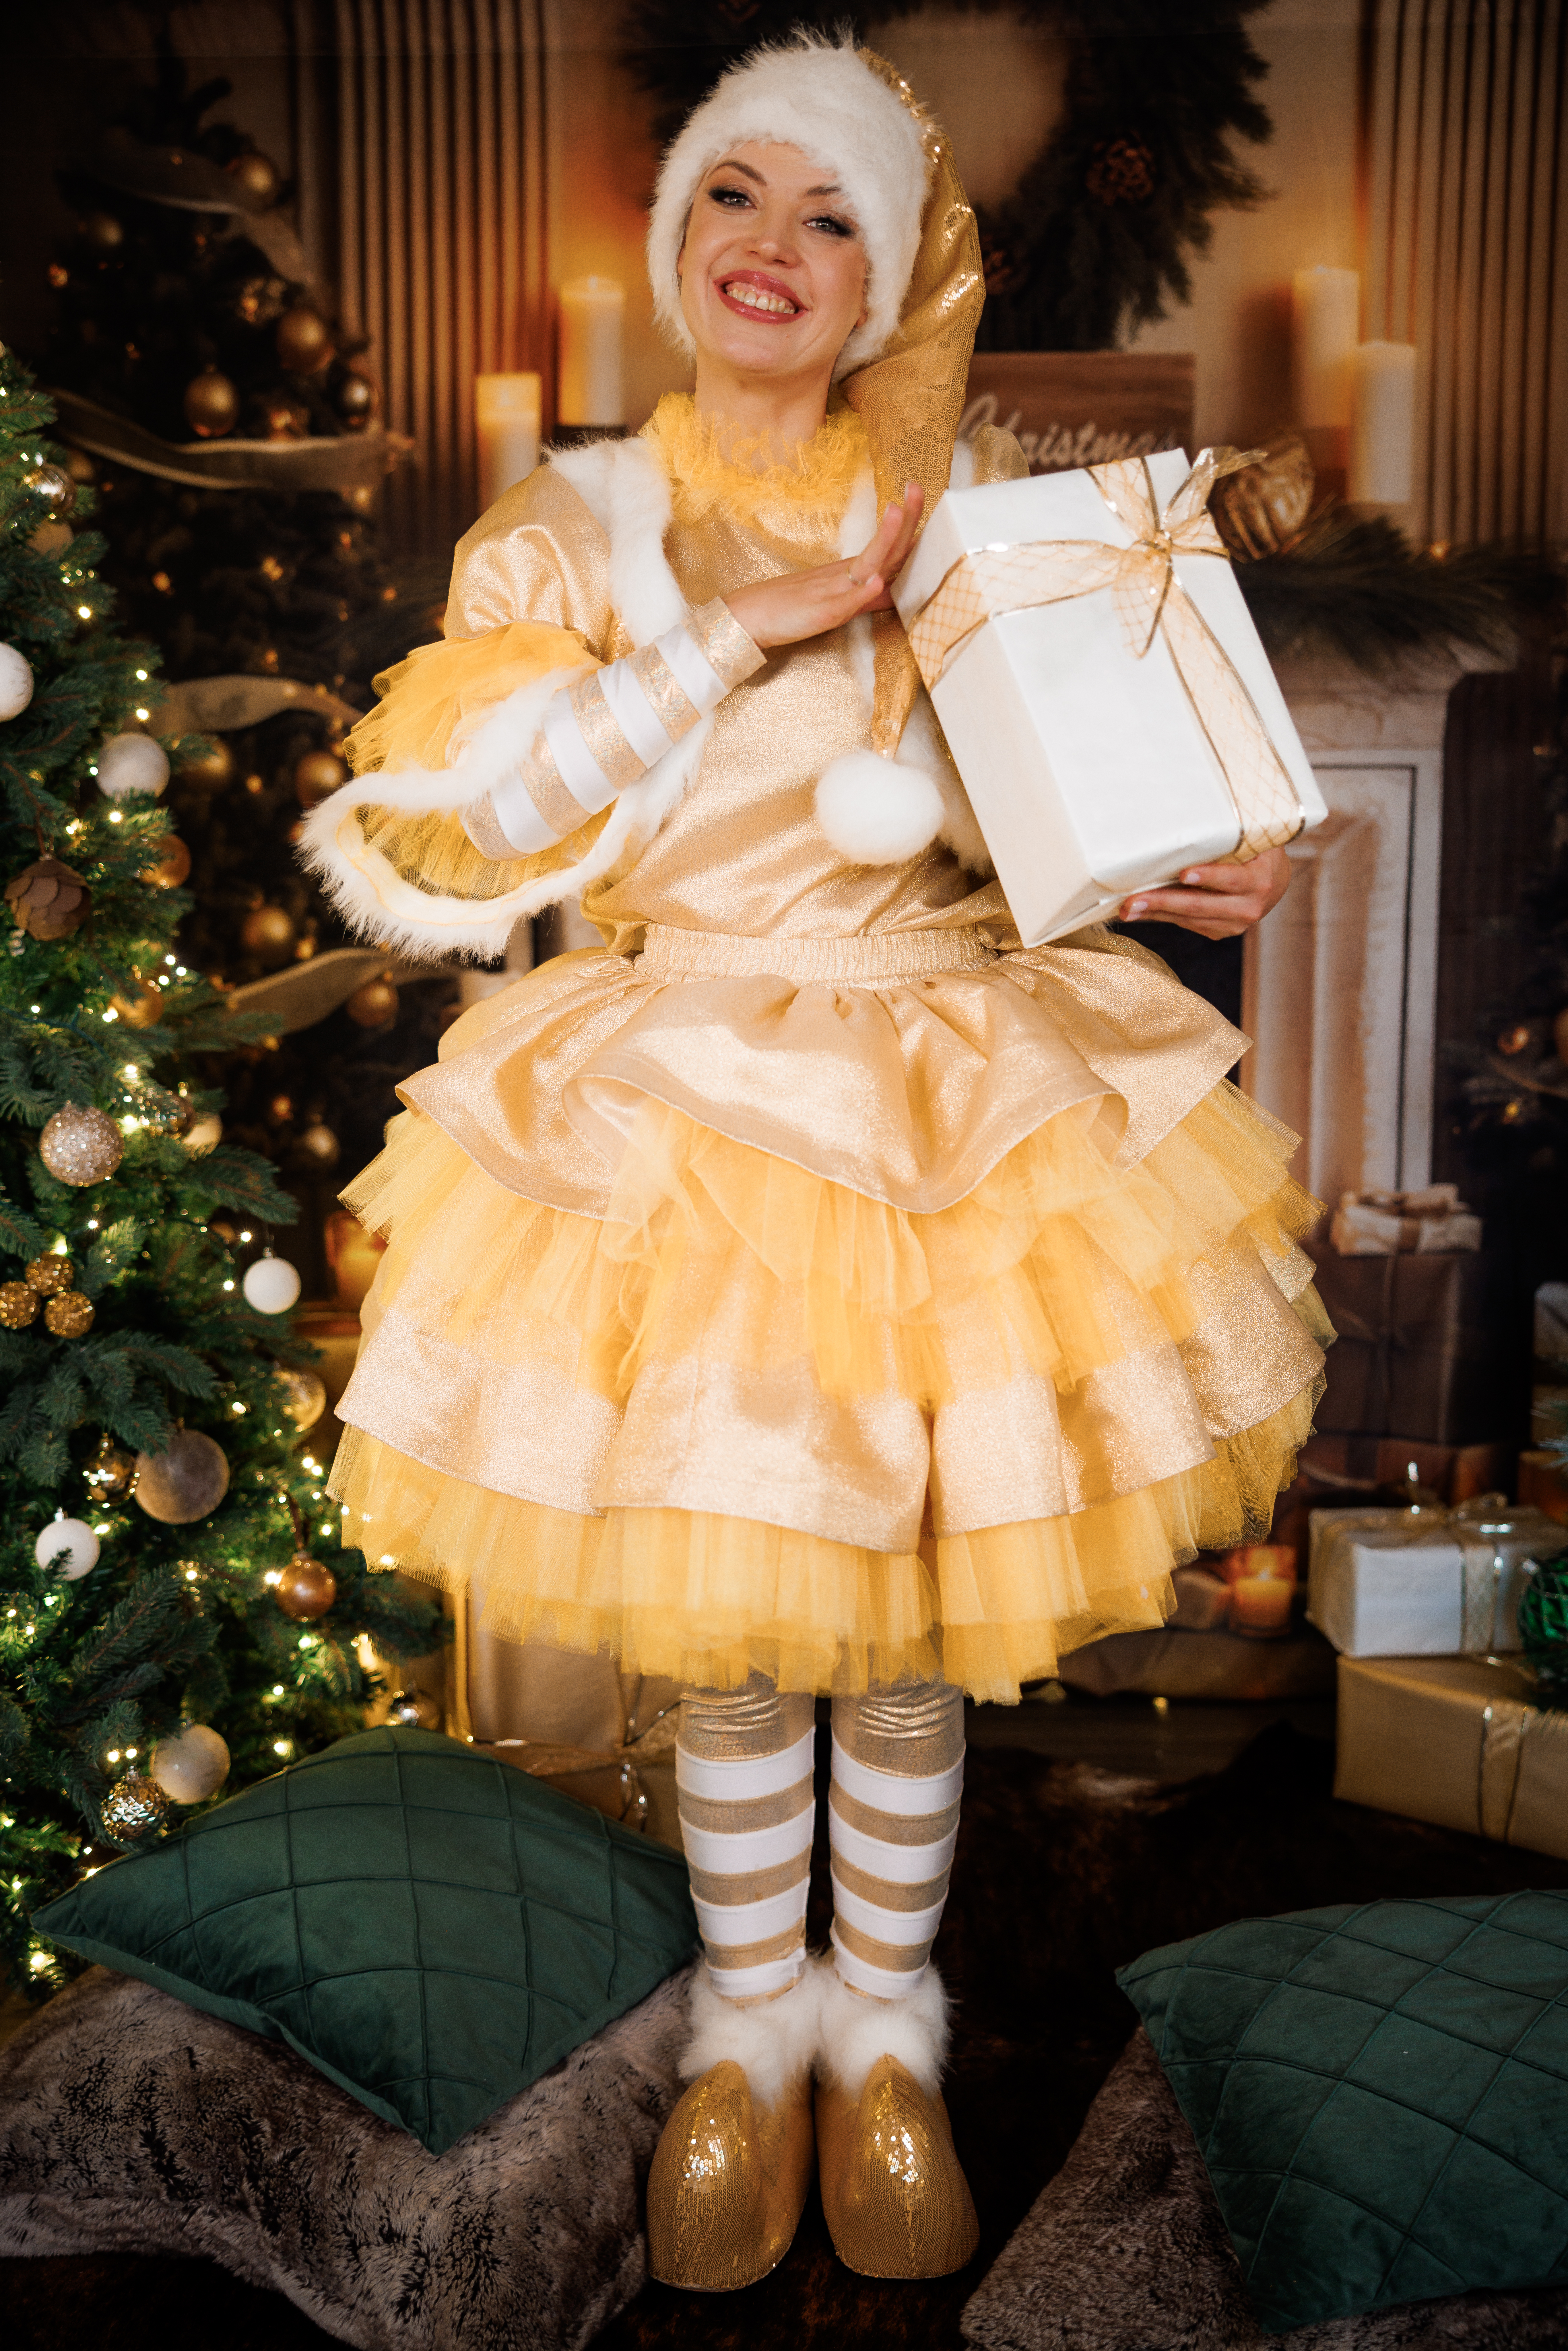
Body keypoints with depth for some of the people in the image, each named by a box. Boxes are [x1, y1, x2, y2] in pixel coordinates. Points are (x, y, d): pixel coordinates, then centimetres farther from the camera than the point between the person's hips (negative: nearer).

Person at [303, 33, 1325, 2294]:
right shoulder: (576, 523, 2)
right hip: (679, 1129, -1)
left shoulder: (971, 499, 6)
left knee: (910, 1627, 10)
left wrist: (1162, 879, -9)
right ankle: (748, 2026, 36)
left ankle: (888, 2029, 35)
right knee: (728, 1638, 9)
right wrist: (739, 628, -15)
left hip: (961, 1117, 1)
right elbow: (444, 825, -12)